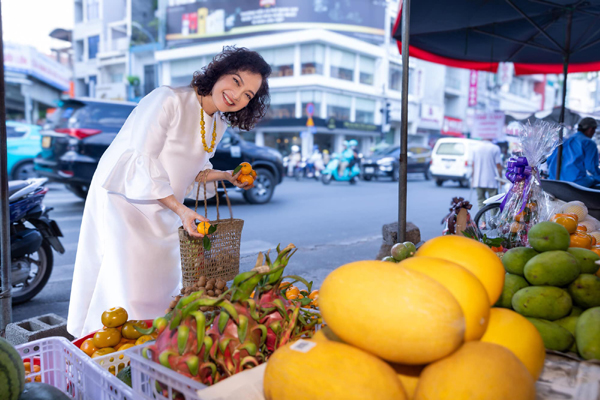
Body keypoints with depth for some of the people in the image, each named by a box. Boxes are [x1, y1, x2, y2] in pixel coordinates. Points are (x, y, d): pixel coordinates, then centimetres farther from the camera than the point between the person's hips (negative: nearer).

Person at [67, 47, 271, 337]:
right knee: (125, 290, -9)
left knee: (163, 286, 12)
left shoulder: (219, 125, 6)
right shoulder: (168, 100, -20)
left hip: (162, 209, 8)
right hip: (124, 201, -7)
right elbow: (144, 162, -24)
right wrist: (180, 209, -28)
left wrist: (226, 176, -2)